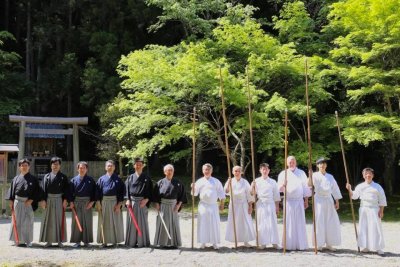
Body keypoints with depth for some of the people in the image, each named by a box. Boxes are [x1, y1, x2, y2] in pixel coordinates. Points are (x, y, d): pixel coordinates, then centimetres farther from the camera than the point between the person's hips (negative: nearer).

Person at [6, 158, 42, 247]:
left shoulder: (33, 179, 0)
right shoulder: (16, 179, 7)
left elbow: (37, 190, -2)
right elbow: (12, 190, 8)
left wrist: (31, 200, -11)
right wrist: (11, 201, 0)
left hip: (28, 203, -2)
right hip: (17, 202, 2)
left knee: (27, 222, 2)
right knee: (17, 221, 5)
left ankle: (27, 240, 11)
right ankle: (18, 240, 14)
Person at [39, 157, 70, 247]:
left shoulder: (63, 177, 4)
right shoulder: (47, 176, 7)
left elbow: (66, 189, 1)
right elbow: (43, 188, 2)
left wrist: (65, 200, -9)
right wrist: (43, 200, -7)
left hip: (59, 200, -1)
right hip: (49, 200, 1)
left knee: (59, 220, 2)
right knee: (48, 220, 2)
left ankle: (59, 240, 8)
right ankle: (48, 241, 8)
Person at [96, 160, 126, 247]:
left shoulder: (118, 179, 3)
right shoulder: (101, 179, 8)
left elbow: (122, 191, 0)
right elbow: (97, 191, 6)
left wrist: (119, 204, -8)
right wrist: (98, 204, -3)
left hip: (115, 202, -1)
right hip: (104, 202, 1)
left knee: (115, 222, 2)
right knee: (104, 222, 4)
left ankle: (115, 241, 9)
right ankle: (104, 241, 10)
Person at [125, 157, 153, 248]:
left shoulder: (147, 178, 6)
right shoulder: (130, 177, 11)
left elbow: (150, 190, 3)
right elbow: (126, 189, 6)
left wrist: (146, 200, -11)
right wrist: (127, 200, -8)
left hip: (143, 202, -1)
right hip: (132, 202, 1)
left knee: (142, 222, 0)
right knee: (131, 222, 1)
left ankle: (142, 242, 7)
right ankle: (131, 241, 8)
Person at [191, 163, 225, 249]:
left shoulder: (216, 181, 5)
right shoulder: (199, 181, 5)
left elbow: (221, 194, 7)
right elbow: (195, 193, 1)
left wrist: (222, 204, 2)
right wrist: (193, 187, -18)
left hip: (213, 205, 0)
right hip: (203, 206, 0)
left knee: (214, 224, 0)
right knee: (203, 224, 0)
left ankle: (214, 242, 7)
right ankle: (203, 242, 8)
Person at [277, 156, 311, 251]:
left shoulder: (301, 173, 7)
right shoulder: (283, 174, 4)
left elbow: (305, 187, 8)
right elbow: (280, 188, -3)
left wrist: (306, 200, 4)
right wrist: (283, 185, -25)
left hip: (299, 201, 1)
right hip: (288, 201, -1)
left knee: (300, 223, 1)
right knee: (289, 223, -1)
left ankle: (301, 244, 6)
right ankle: (290, 245, 2)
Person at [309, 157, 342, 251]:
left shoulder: (330, 177, 11)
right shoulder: (315, 175, -1)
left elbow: (335, 188, 13)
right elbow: (309, 184, -19)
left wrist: (337, 201, 8)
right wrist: (310, 176, -39)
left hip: (329, 200, 4)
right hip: (319, 200, -4)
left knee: (331, 222, 3)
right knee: (319, 222, -4)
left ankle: (329, 244, 14)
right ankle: (319, 244, 5)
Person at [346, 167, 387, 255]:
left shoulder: (377, 187, 3)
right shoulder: (360, 186, 7)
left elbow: (382, 200, 3)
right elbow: (354, 196, -2)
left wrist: (381, 211, -4)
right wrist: (349, 190, -19)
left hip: (374, 209, -2)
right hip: (363, 209, 2)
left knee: (376, 228, -3)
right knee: (363, 227, 4)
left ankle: (378, 248, 4)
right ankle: (366, 247, 14)